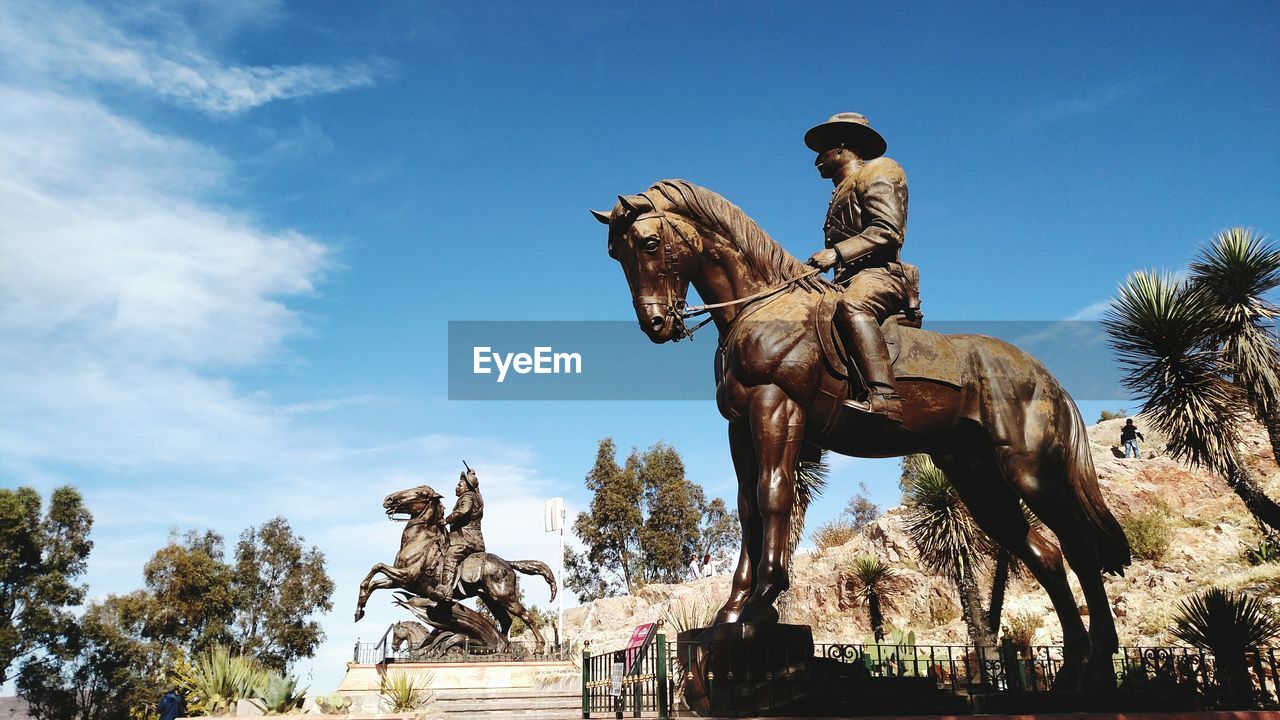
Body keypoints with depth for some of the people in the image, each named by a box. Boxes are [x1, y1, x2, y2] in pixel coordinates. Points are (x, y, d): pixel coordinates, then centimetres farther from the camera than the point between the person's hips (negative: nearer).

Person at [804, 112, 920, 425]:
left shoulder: (877, 173, 4)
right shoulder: (843, 191, 33)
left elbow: (888, 231, -13)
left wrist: (837, 252, -21)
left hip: (879, 274, -10)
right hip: (850, 282, 10)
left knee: (851, 307, -40)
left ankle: (883, 397, -52)